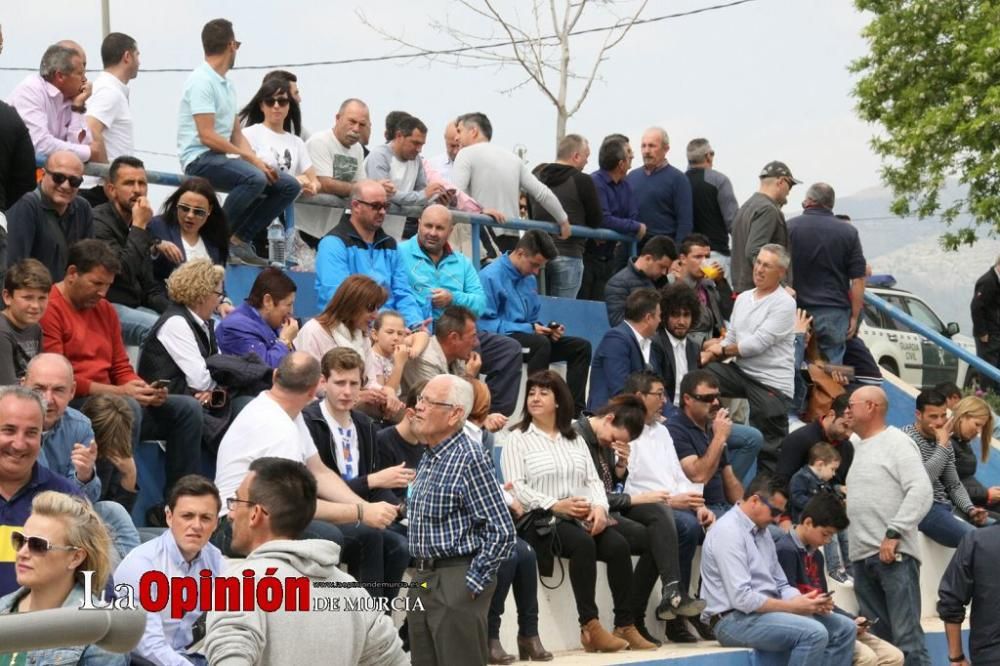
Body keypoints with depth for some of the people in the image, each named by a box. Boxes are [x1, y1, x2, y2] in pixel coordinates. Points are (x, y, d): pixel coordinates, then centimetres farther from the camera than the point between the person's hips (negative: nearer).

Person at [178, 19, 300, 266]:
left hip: (222, 158, 9)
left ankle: (239, 238, 2)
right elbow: (207, 137, -19)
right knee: (254, 178, -36)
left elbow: (237, 134, 17)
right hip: (200, 159, -9)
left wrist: (256, 160, -1)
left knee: (289, 185, 2)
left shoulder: (227, 84, 17)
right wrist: (251, 158, -17)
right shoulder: (202, 81, -12)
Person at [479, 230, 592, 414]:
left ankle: (575, 410, -11)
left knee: (581, 346, -1)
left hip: (526, 337, 9)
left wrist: (549, 330, -1)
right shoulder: (490, 276, -12)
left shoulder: (529, 280, 15)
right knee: (540, 342, -36)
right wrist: (529, 329, -18)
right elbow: (485, 324, -19)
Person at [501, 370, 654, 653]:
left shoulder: (575, 439, 24)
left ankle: (625, 626, -22)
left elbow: (593, 479, 14)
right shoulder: (518, 439, 7)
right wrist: (556, 505, -18)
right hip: (540, 520, -5)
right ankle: (590, 627, -34)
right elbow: (516, 487, -5)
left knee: (618, 545, -24)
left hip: (583, 517, 5)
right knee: (583, 543, -34)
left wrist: (599, 507, -8)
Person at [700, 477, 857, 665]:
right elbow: (741, 598, -22)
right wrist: (793, 607, -16)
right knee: (814, 633, -28)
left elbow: (781, 586, 18)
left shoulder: (763, 532, 14)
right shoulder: (728, 531, -14)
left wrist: (807, 602, -4)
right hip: (736, 620, -10)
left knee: (844, 627, 1)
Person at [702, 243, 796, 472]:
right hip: (741, 371, 7)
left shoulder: (784, 304, -9)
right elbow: (730, 339, 17)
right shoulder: (743, 298, 15)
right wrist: (710, 356, -4)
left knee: (769, 448, -8)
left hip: (771, 382, -7)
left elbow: (757, 344, -15)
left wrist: (722, 350, -2)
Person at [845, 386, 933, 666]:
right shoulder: (860, 448, 21)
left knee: (907, 637, -12)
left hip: (894, 554, -9)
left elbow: (922, 491, -16)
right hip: (862, 557, 9)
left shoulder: (897, 443, -5)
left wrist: (894, 533, -20)